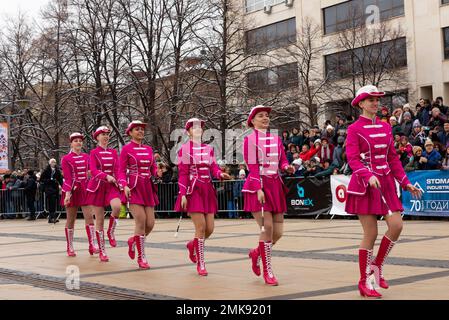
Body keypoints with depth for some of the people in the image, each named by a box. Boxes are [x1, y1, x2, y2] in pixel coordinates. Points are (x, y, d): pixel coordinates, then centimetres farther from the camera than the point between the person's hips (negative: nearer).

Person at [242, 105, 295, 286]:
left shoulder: (276, 139, 14)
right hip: (258, 186, -6)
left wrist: (288, 167, -10)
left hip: (275, 186, 6)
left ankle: (256, 253, 31)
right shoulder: (249, 139, -3)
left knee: (278, 232, 3)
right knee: (267, 228, -12)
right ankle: (267, 271, 1)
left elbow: (282, 161, 13)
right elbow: (252, 167, -11)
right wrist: (259, 189, -20)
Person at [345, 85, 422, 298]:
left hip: (385, 183, 5)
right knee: (371, 234, -5)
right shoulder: (354, 129, -5)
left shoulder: (386, 127, 12)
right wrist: (368, 176, -31)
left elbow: (393, 158, 14)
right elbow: (353, 159, -15)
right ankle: (364, 282, 9)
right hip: (365, 184, -5)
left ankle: (377, 266, 15)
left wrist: (405, 183, 7)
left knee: (396, 226, -7)